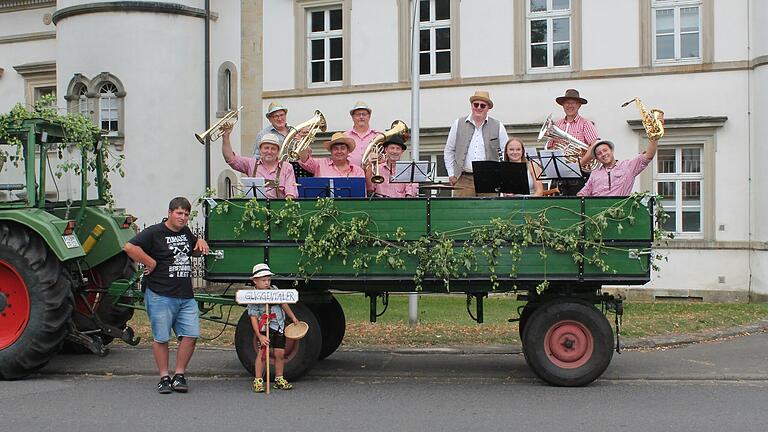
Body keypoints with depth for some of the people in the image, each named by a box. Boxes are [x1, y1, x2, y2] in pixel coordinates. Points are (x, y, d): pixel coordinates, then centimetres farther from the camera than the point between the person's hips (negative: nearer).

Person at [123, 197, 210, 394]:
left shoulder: (186, 232, 17)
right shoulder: (154, 233, -6)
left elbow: (195, 251, 36)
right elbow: (129, 247, -18)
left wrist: (201, 242, 13)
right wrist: (151, 263, -14)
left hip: (186, 297, 6)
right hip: (161, 296, -6)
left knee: (190, 335, -1)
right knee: (161, 338, 2)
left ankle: (179, 375, 11)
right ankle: (164, 377, 13)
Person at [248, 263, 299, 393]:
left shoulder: (274, 290, 6)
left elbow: (283, 304, 20)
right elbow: (254, 318, -14)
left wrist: (293, 317, 21)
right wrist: (259, 336, -20)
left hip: (279, 326, 6)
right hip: (266, 327, -5)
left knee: (280, 353, 6)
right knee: (263, 352, -11)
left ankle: (279, 379, 18)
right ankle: (258, 380, -2)